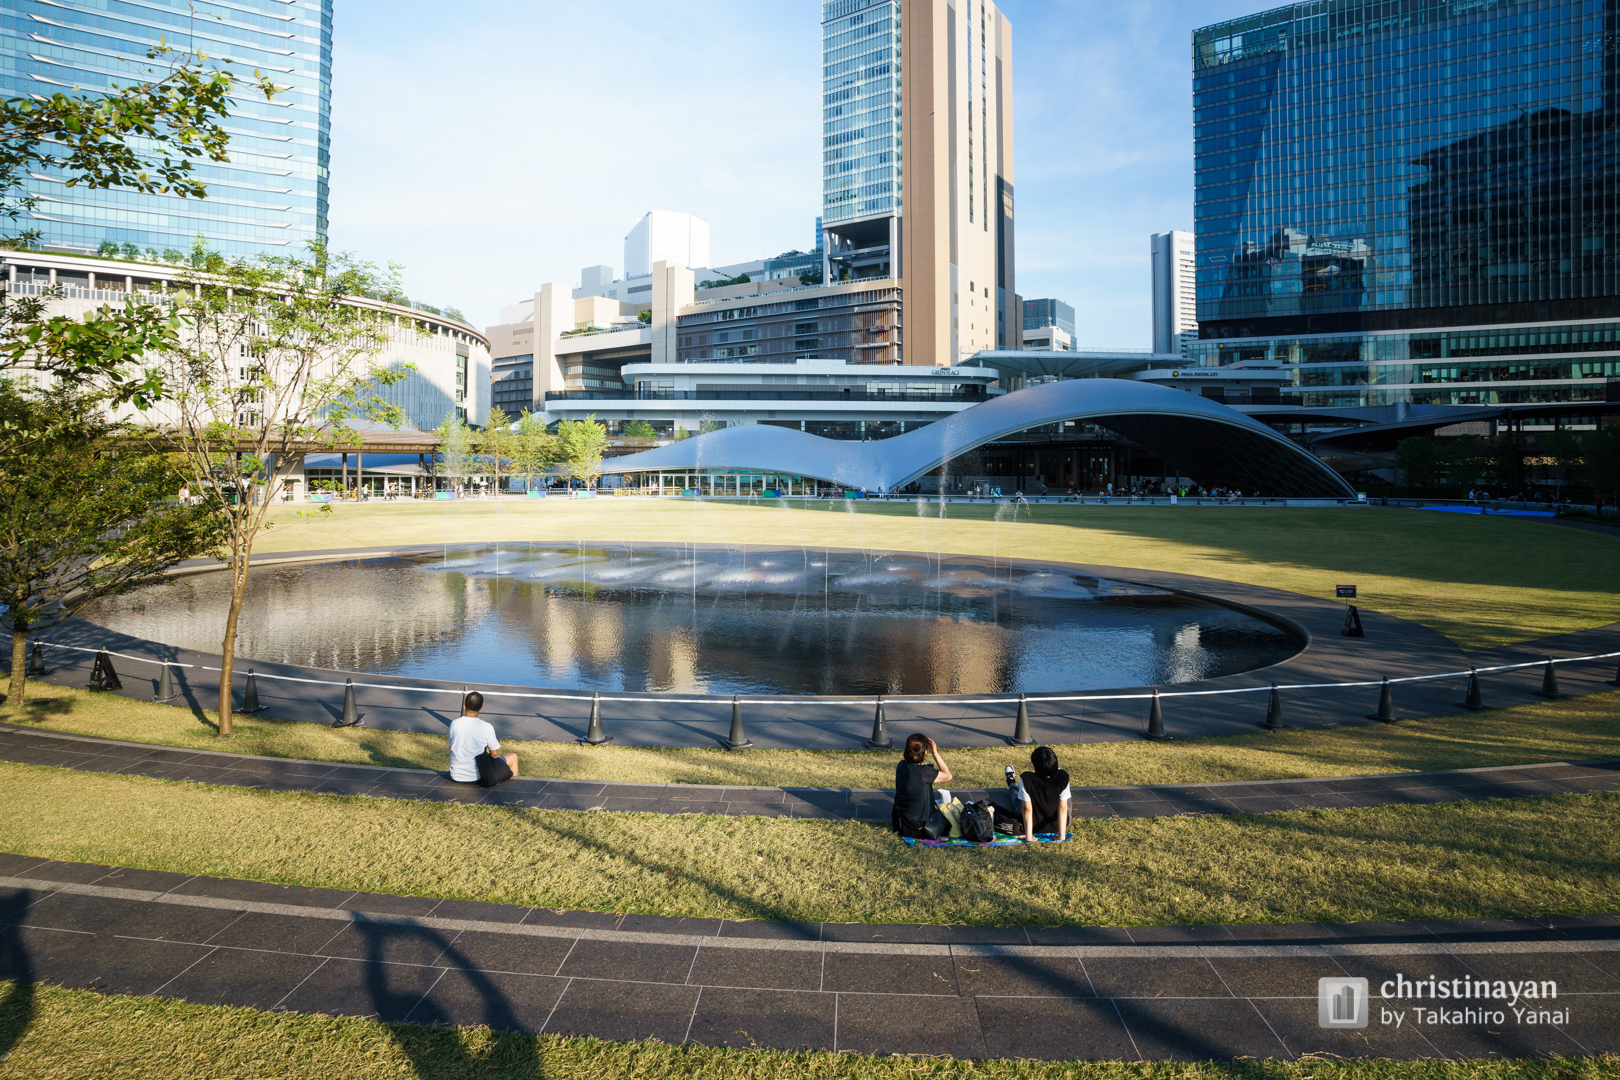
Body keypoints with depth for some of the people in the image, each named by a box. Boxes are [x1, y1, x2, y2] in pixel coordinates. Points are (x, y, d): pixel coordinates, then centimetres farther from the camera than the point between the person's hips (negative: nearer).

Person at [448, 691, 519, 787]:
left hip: (456, 776, 5)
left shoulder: (454, 724, -8)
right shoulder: (486, 727, -18)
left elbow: (451, 747, 7)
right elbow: (494, 753, -9)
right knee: (513, 757, 16)